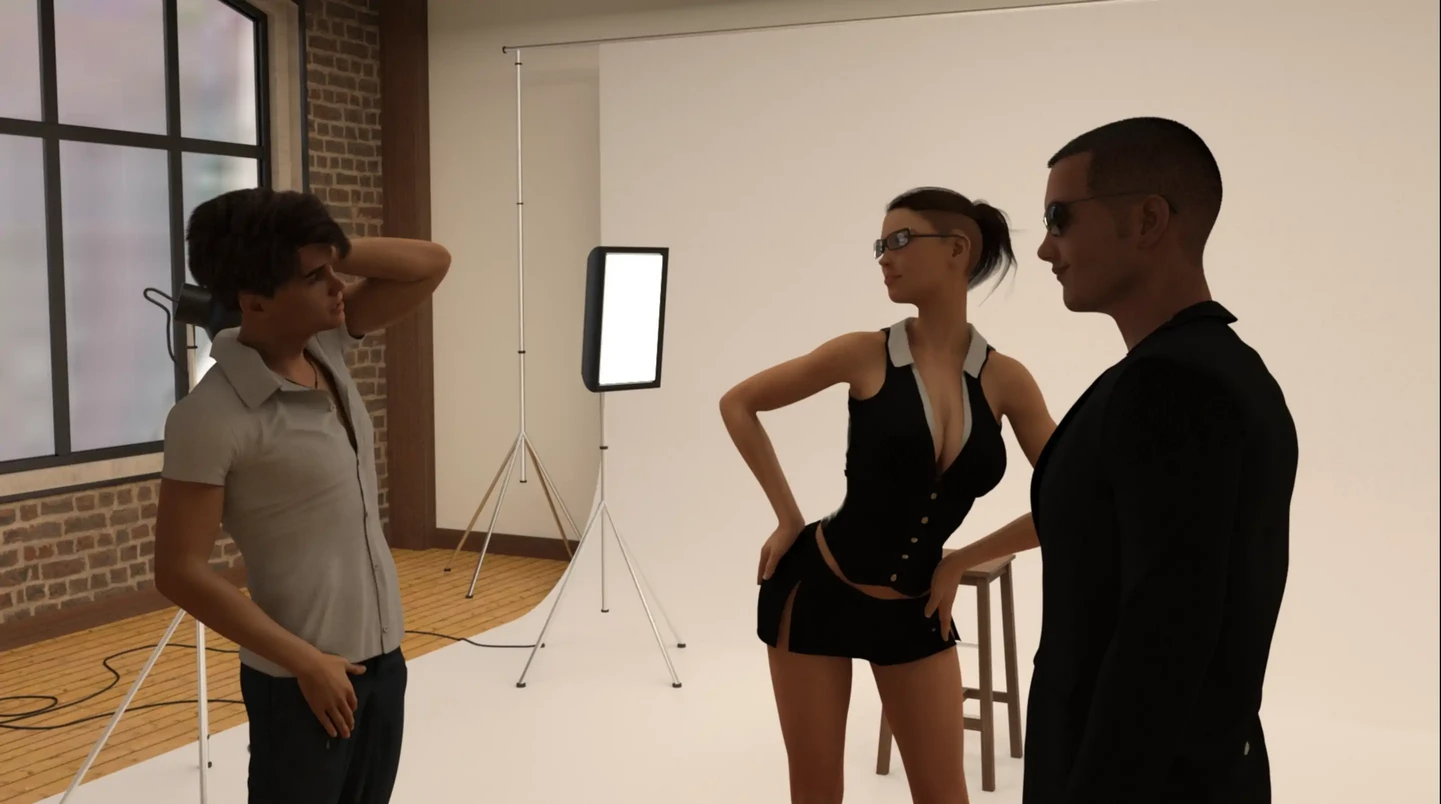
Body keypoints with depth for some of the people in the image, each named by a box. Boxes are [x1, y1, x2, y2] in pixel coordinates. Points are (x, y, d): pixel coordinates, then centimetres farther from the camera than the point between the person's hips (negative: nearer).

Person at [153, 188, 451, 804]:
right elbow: (180, 573, -18)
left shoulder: (327, 346, 0)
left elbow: (431, 263, 4)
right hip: (302, 678, -7)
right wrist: (305, 662, -17)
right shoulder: (213, 416, -20)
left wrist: (335, 248, -11)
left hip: (382, 656, 7)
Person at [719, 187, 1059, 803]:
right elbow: (737, 405, -1)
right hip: (819, 589, -1)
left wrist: (962, 559, -1)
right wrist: (788, 517, -4)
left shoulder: (1006, 380, -7)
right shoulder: (865, 355, -11)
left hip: (916, 609, 2)